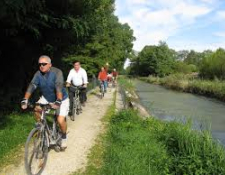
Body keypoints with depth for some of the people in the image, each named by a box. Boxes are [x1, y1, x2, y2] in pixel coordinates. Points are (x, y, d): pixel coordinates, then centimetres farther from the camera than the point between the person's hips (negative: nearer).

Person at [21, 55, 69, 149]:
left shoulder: (57, 72, -27)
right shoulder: (38, 74, -14)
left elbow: (59, 87, -38)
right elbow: (31, 86, -24)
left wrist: (58, 101, -51)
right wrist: (25, 100, -38)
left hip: (61, 99, -4)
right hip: (46, 98, 5)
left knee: (60, 121, -15)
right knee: (37, 109, -18)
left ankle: (64, 137, 15)